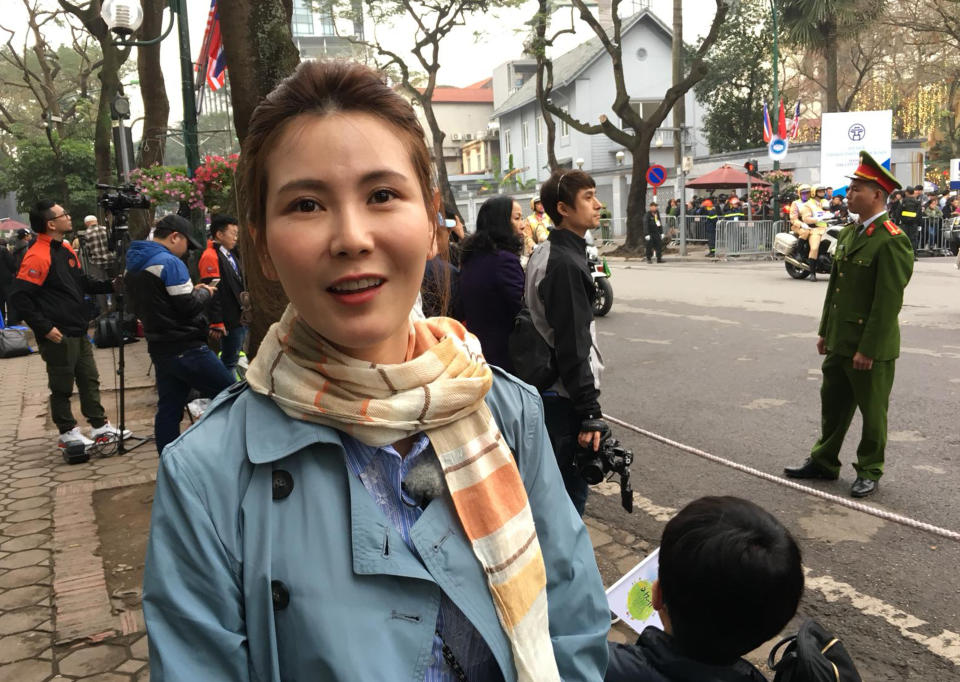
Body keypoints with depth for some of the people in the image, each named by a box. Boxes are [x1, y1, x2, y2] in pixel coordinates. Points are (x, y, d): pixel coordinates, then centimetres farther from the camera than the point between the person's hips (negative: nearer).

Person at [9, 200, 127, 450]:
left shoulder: (66, 249, 11)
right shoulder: (37, 256, -18)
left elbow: (82, 282, 21)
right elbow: (19, 296, -20)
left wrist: (110, 285, 6)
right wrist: (44, 327, -20)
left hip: (78, 331, 9)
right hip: (58, 336, -9)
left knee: (90, 379, 14)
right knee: (62, 386, 5)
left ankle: (100, 426, 24)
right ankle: (67, 433, 19)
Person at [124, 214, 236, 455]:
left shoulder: (133, 264, 13)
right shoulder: (169, 262, -14)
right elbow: (189, 306, -18)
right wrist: (205, 292, 2)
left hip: (159, 349, 9)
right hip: (186, 348, -9)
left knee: (168, 410, 11)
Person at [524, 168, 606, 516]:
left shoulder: (544, 254, 11)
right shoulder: (565, 264, -20)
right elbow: (572, 345, -24)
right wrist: (590, 413, -21)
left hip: (546, 390, 10)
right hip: (565, 397, -10)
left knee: (554, 485, 20)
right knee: (572, 489, -1)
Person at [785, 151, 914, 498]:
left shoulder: (891, 240, -18)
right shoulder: (849, 232, 9)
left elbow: (888, 300, -20)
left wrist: (867, 349, -19)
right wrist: (825, 331, 14)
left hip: (871, 345, -8)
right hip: (839, 340, 8)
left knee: (872, 411, 8)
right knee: (833, 403, 17)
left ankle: (869, 471, 24)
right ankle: (824, 462, 31)